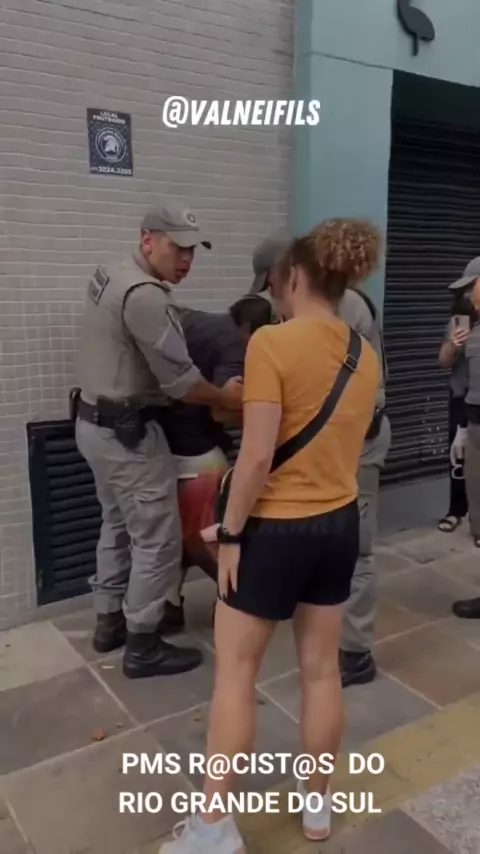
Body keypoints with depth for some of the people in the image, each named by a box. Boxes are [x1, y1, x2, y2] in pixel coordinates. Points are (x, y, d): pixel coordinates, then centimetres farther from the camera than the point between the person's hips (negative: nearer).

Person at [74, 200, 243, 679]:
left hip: (97, 423, 11)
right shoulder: (144, 295, -22)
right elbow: (179, 380, -21)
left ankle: (109, 622, 35)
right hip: (128, 432, -11)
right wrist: (226, 399, -4)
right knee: (157, 540, 0)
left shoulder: (112, 277, 11)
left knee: (118, 526, 21)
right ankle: (142, 647, 13)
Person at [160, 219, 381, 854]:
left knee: (235, 671, 10)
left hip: (278, 527, -6)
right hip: (341, 523, 7)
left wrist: (230, 534, -11)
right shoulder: (366, 356, 4)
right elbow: (346, 443, 9)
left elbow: (258, 457, -21)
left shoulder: (272, 342, -18)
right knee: (322, 667, 18)